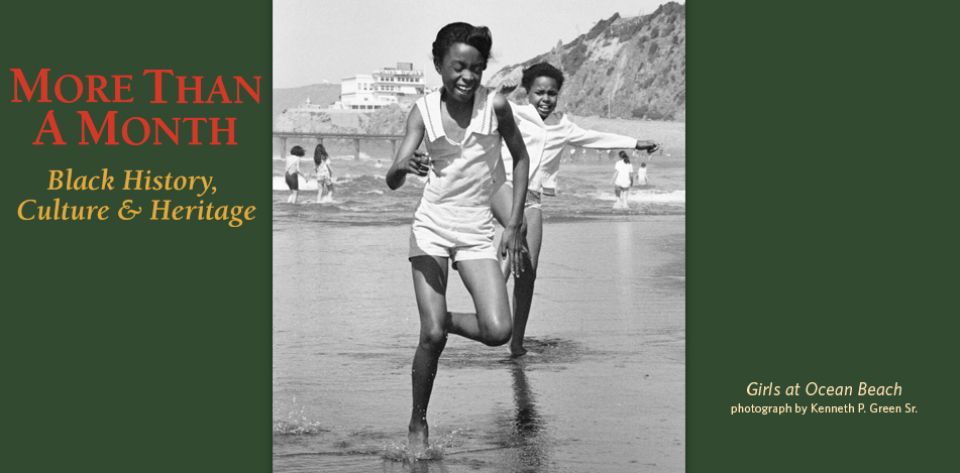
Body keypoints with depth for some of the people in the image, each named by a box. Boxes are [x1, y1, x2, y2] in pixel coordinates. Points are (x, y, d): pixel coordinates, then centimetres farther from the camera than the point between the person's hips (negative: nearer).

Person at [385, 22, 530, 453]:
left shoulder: (495, 105, -7)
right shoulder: (424, 111, -7)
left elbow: (520, 158, 9)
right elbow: (392, 181, -11)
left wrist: (514, 225, 5)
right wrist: (404, 168, -36)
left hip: (477, 232, 1)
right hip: (431, 227, -1)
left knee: (498, 331, -16)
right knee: (431, 336, -11)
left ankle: (444, 319, 16)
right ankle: (417, 422, 10)